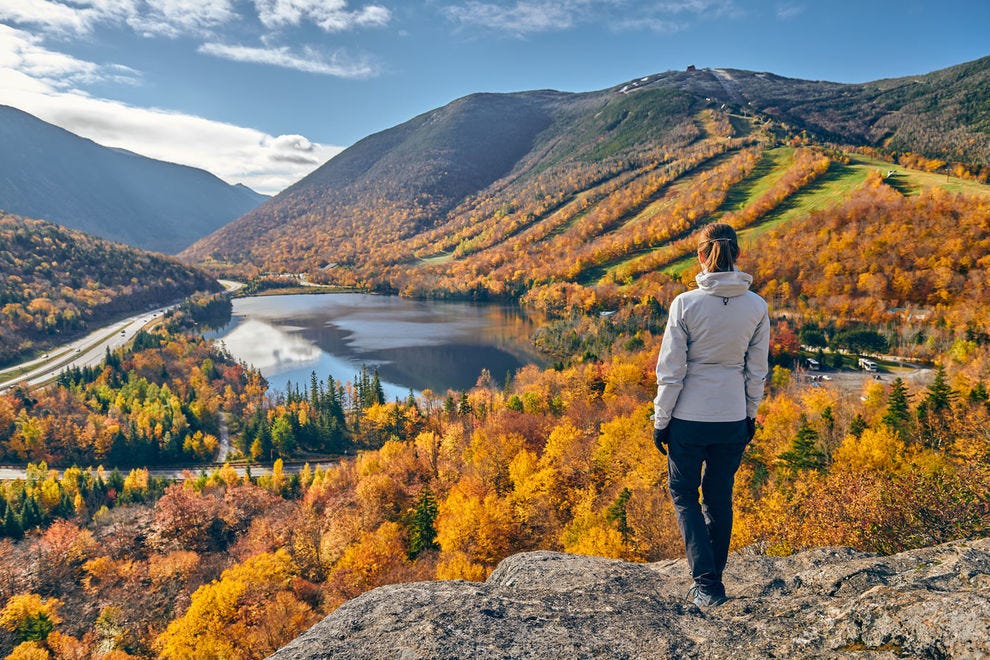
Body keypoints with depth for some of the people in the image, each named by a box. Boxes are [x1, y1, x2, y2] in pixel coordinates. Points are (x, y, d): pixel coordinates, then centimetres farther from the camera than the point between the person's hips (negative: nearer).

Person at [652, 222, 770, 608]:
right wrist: (750, 415, 17)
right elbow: (757, 370, 4)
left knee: (684, 495, 15)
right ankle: (712, 581, 31)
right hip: (733, 419, 4)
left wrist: (660, 420, -2)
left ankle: (707, 585, 5)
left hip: (689, 418, -3)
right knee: (720, 498, 19)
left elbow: (670, 370, -11)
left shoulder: (686, 303, -15)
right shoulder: (757, 306, -3)